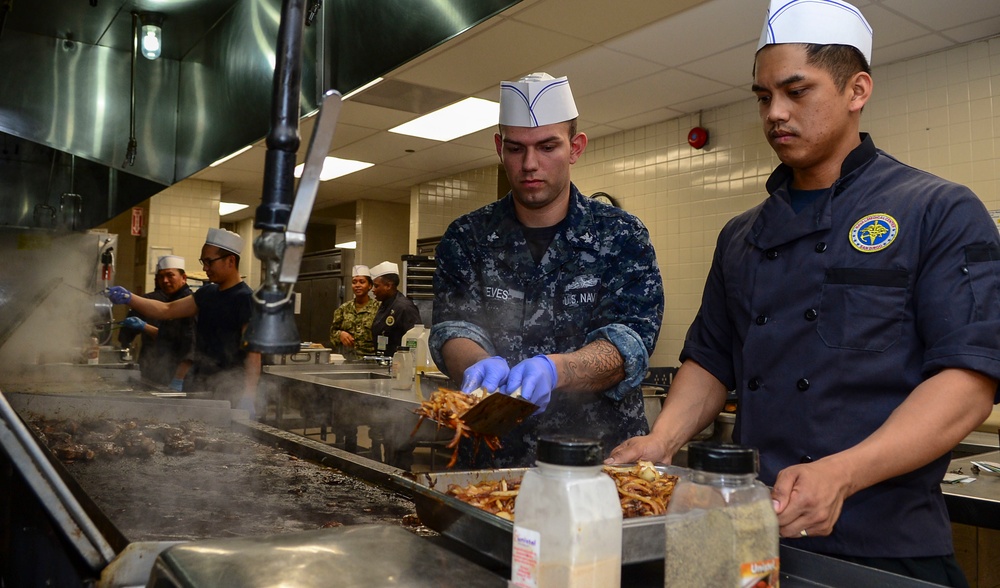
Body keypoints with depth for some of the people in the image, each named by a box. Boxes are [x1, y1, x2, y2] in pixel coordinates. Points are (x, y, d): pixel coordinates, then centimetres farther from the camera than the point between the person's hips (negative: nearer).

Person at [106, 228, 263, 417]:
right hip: (199, 385, 8)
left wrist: (248, 396, -26)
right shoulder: (207, 293, 12)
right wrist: (129, 298, 2)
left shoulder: (246, 300, -14)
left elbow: (253, 352, -19)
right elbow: (166, 310, 15)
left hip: (230, 393, -8)